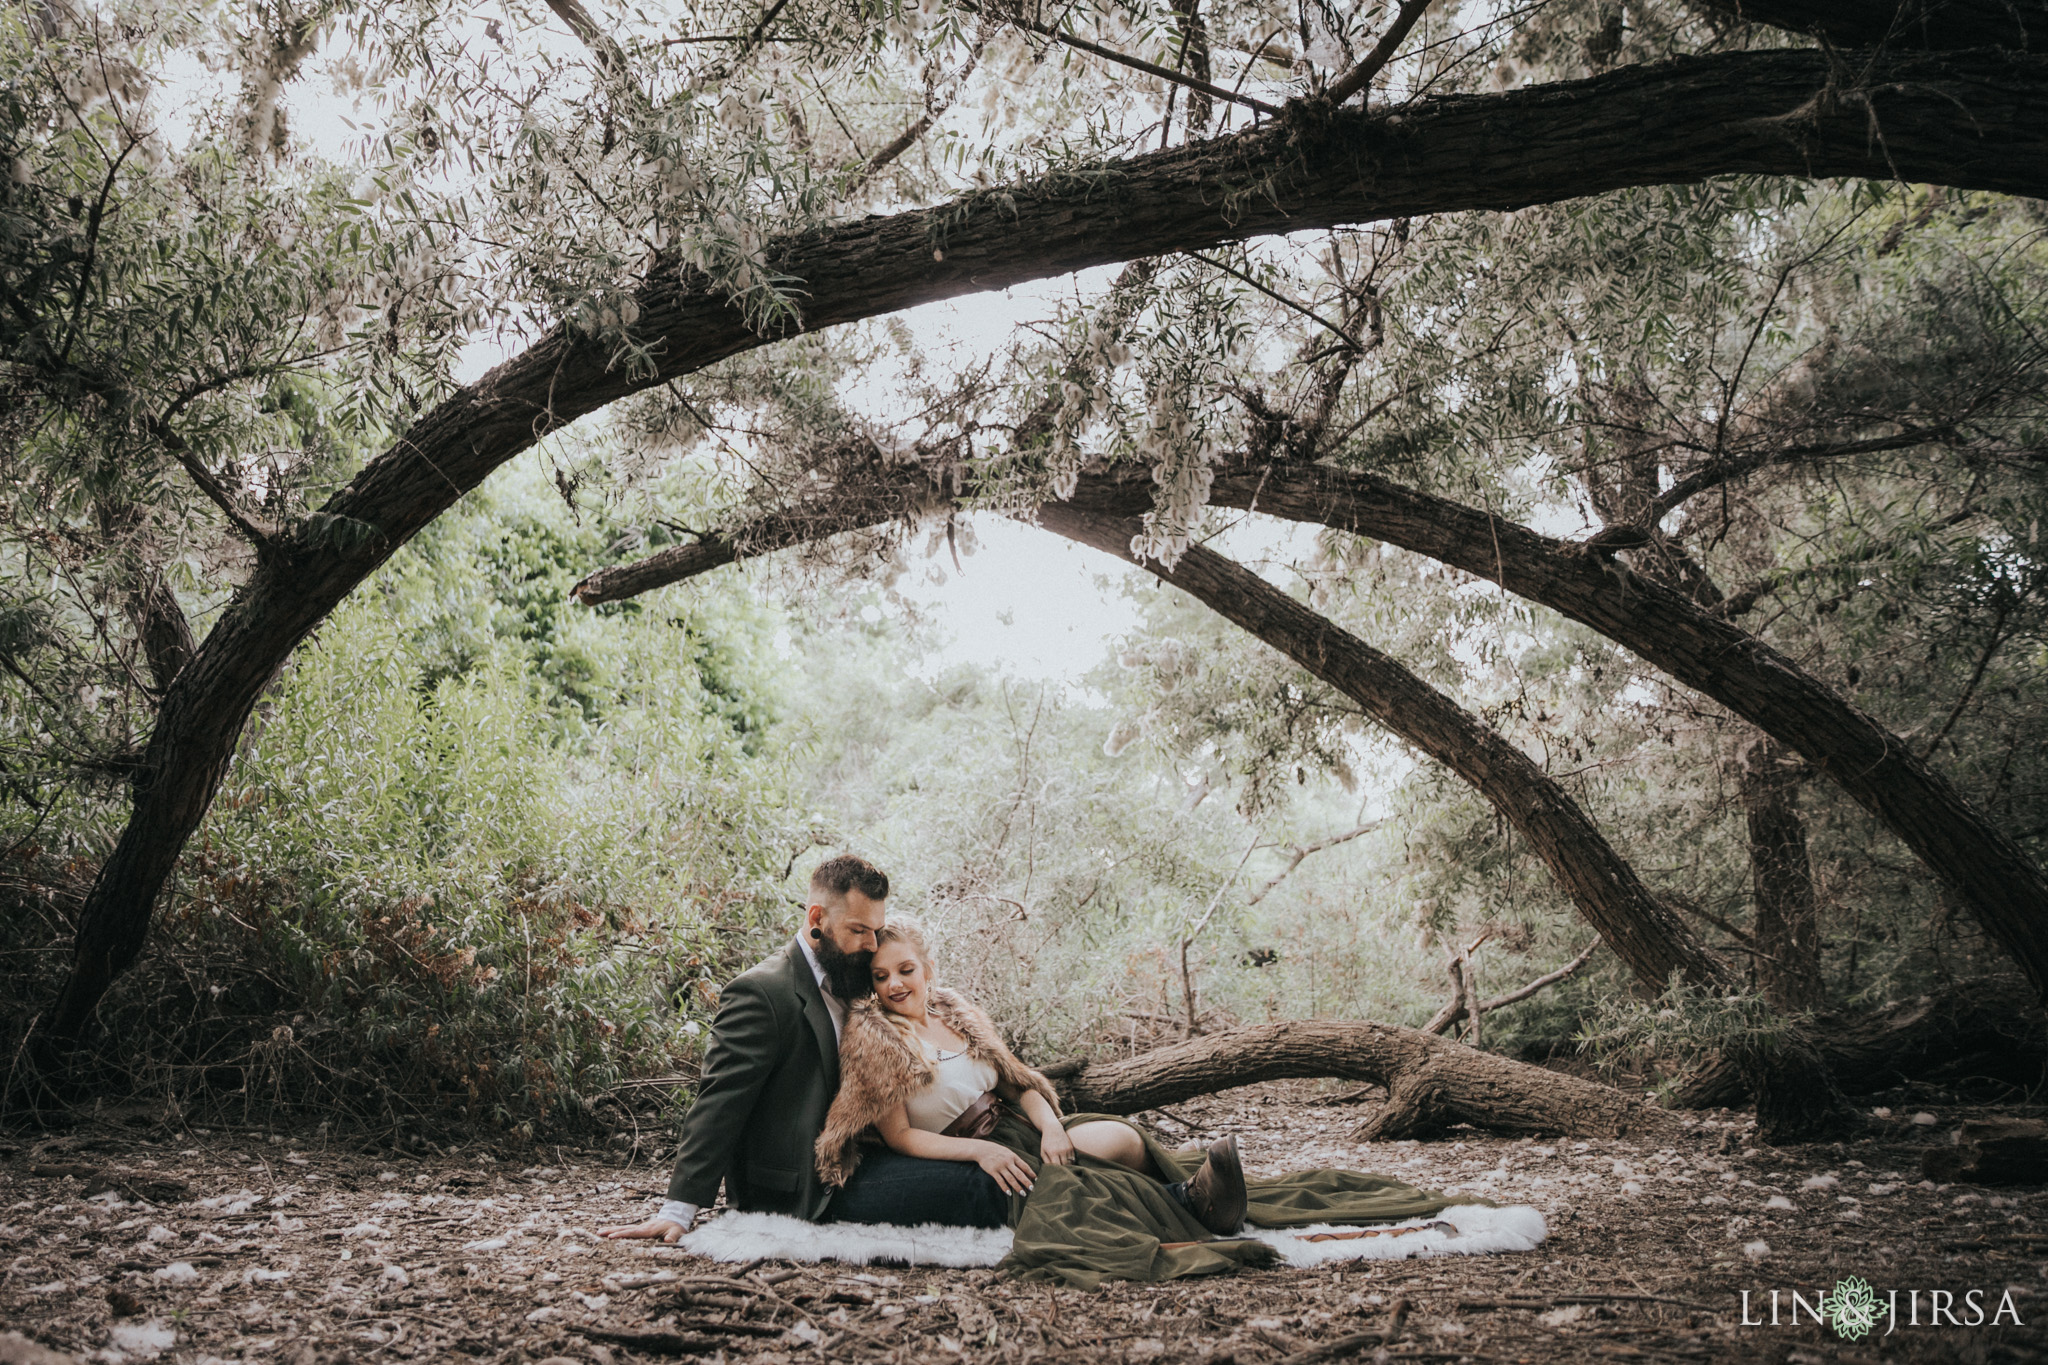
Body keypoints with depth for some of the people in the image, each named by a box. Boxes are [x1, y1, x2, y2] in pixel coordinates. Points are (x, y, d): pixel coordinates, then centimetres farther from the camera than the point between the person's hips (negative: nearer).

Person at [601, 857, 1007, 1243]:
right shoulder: (760, 991, -15)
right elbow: (719, 1104, -17)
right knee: (973, 1187, -19)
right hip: (801, 1192, -9)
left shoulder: (848, 988, 15)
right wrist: (678, 1212, -21)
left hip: (838, 1169, 9)